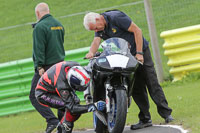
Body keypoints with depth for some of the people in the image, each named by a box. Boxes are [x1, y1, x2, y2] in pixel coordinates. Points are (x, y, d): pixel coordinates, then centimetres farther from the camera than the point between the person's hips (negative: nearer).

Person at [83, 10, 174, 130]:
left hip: (141, 51, -6)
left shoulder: (116, 17, -19)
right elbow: (96, 41, -12)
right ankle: (145, 119, 5)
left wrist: (139, 53, -21)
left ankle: (166, 114, -7)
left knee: (152, 83, -8)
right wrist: (91, 53, -36)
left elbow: (137, 30, -19)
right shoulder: (100, 28, 2)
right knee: (136, 88, 2)